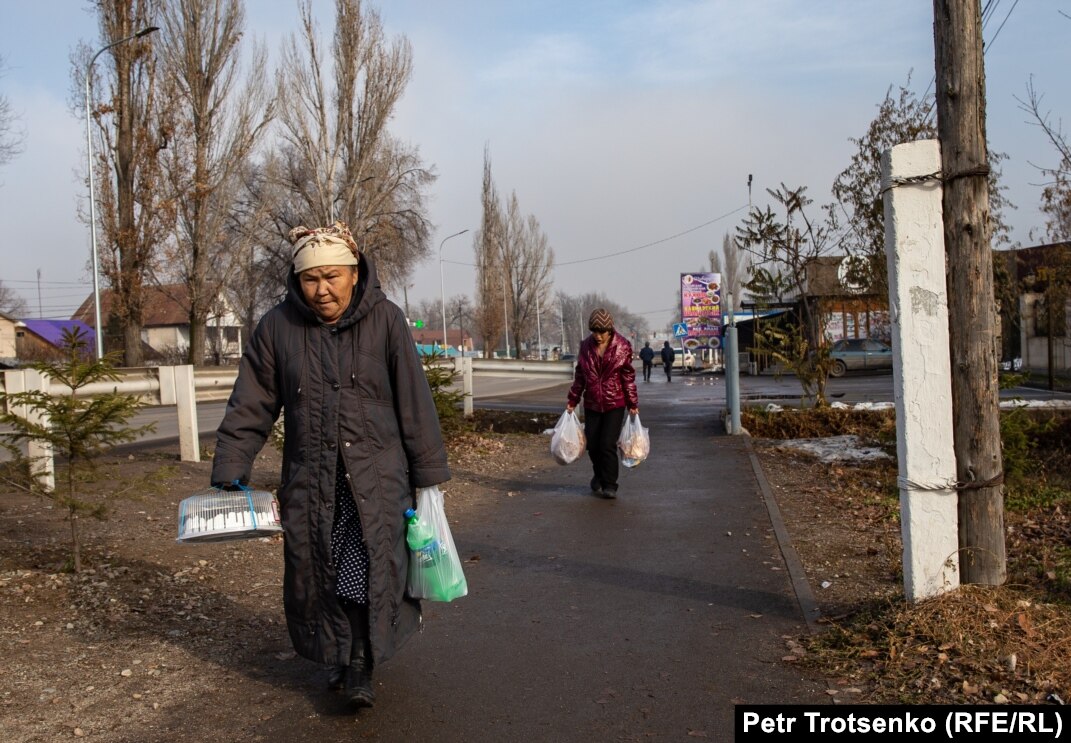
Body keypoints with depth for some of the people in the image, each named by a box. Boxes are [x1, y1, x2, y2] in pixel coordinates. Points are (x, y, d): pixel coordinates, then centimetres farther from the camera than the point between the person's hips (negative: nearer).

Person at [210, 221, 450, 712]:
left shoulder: (385, 320, -6)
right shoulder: (277, 327, -1)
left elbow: (414, 402, -4)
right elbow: (250, 408, 3)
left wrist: (428, 473, -2)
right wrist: (229, 473, -2)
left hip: (377, 474, -2)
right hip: (308, 478, 2)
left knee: (370, 572, -8)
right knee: (315, 575, 9)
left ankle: (362, 667, 14)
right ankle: (336, 654, 34)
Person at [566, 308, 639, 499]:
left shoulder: (622, 346, -7)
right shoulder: (586, 346, 1)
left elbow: (628, 377, -2)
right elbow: (580, 375, 9)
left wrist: (632, 404, -2)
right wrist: (573, 400, 9)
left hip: (615, 404, -3)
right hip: (592, 404, 3)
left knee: (608, 444, -9)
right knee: (593, 445, 7)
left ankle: (610, 485, 2)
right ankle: (599, 476, 31)